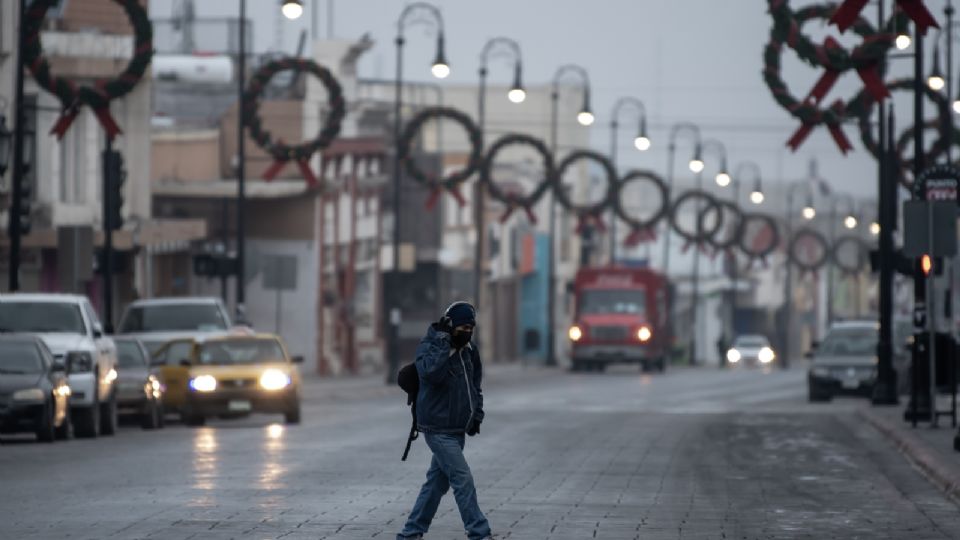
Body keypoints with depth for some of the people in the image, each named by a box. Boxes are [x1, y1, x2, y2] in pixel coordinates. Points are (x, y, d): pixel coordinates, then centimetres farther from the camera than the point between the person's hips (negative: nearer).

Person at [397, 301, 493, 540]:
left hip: (458, 430, 8)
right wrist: (443, 344, -27)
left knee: (437, 481, 12)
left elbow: (475, 385, 22)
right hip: (439, 429, -8)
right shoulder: (429, 347, -11)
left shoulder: (469, 350, 11)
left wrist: (477, 414, 10)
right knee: (463, 480, -12)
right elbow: (430, 372, -32)